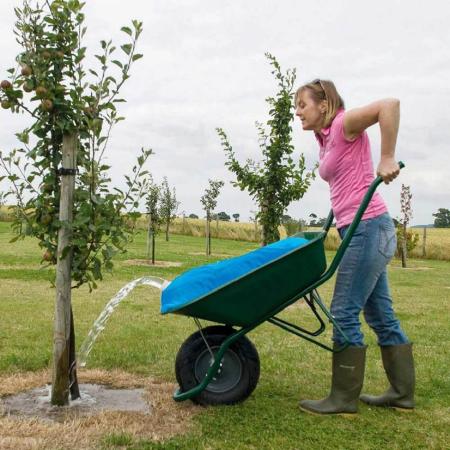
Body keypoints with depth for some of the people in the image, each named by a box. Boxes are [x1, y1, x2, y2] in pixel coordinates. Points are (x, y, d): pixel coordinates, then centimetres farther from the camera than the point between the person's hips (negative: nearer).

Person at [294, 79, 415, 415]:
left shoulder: (343, 125, -8)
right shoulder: (326, 140, 17)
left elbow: (390, 104, -22)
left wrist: (387, 159, -22)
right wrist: (335, 220, 16)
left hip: (369, 227, -10)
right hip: (364, 232, 10)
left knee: (344, 312, -6)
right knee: (380, 314, 13)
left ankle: (343, 399, 5)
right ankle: (402, 393, 23)